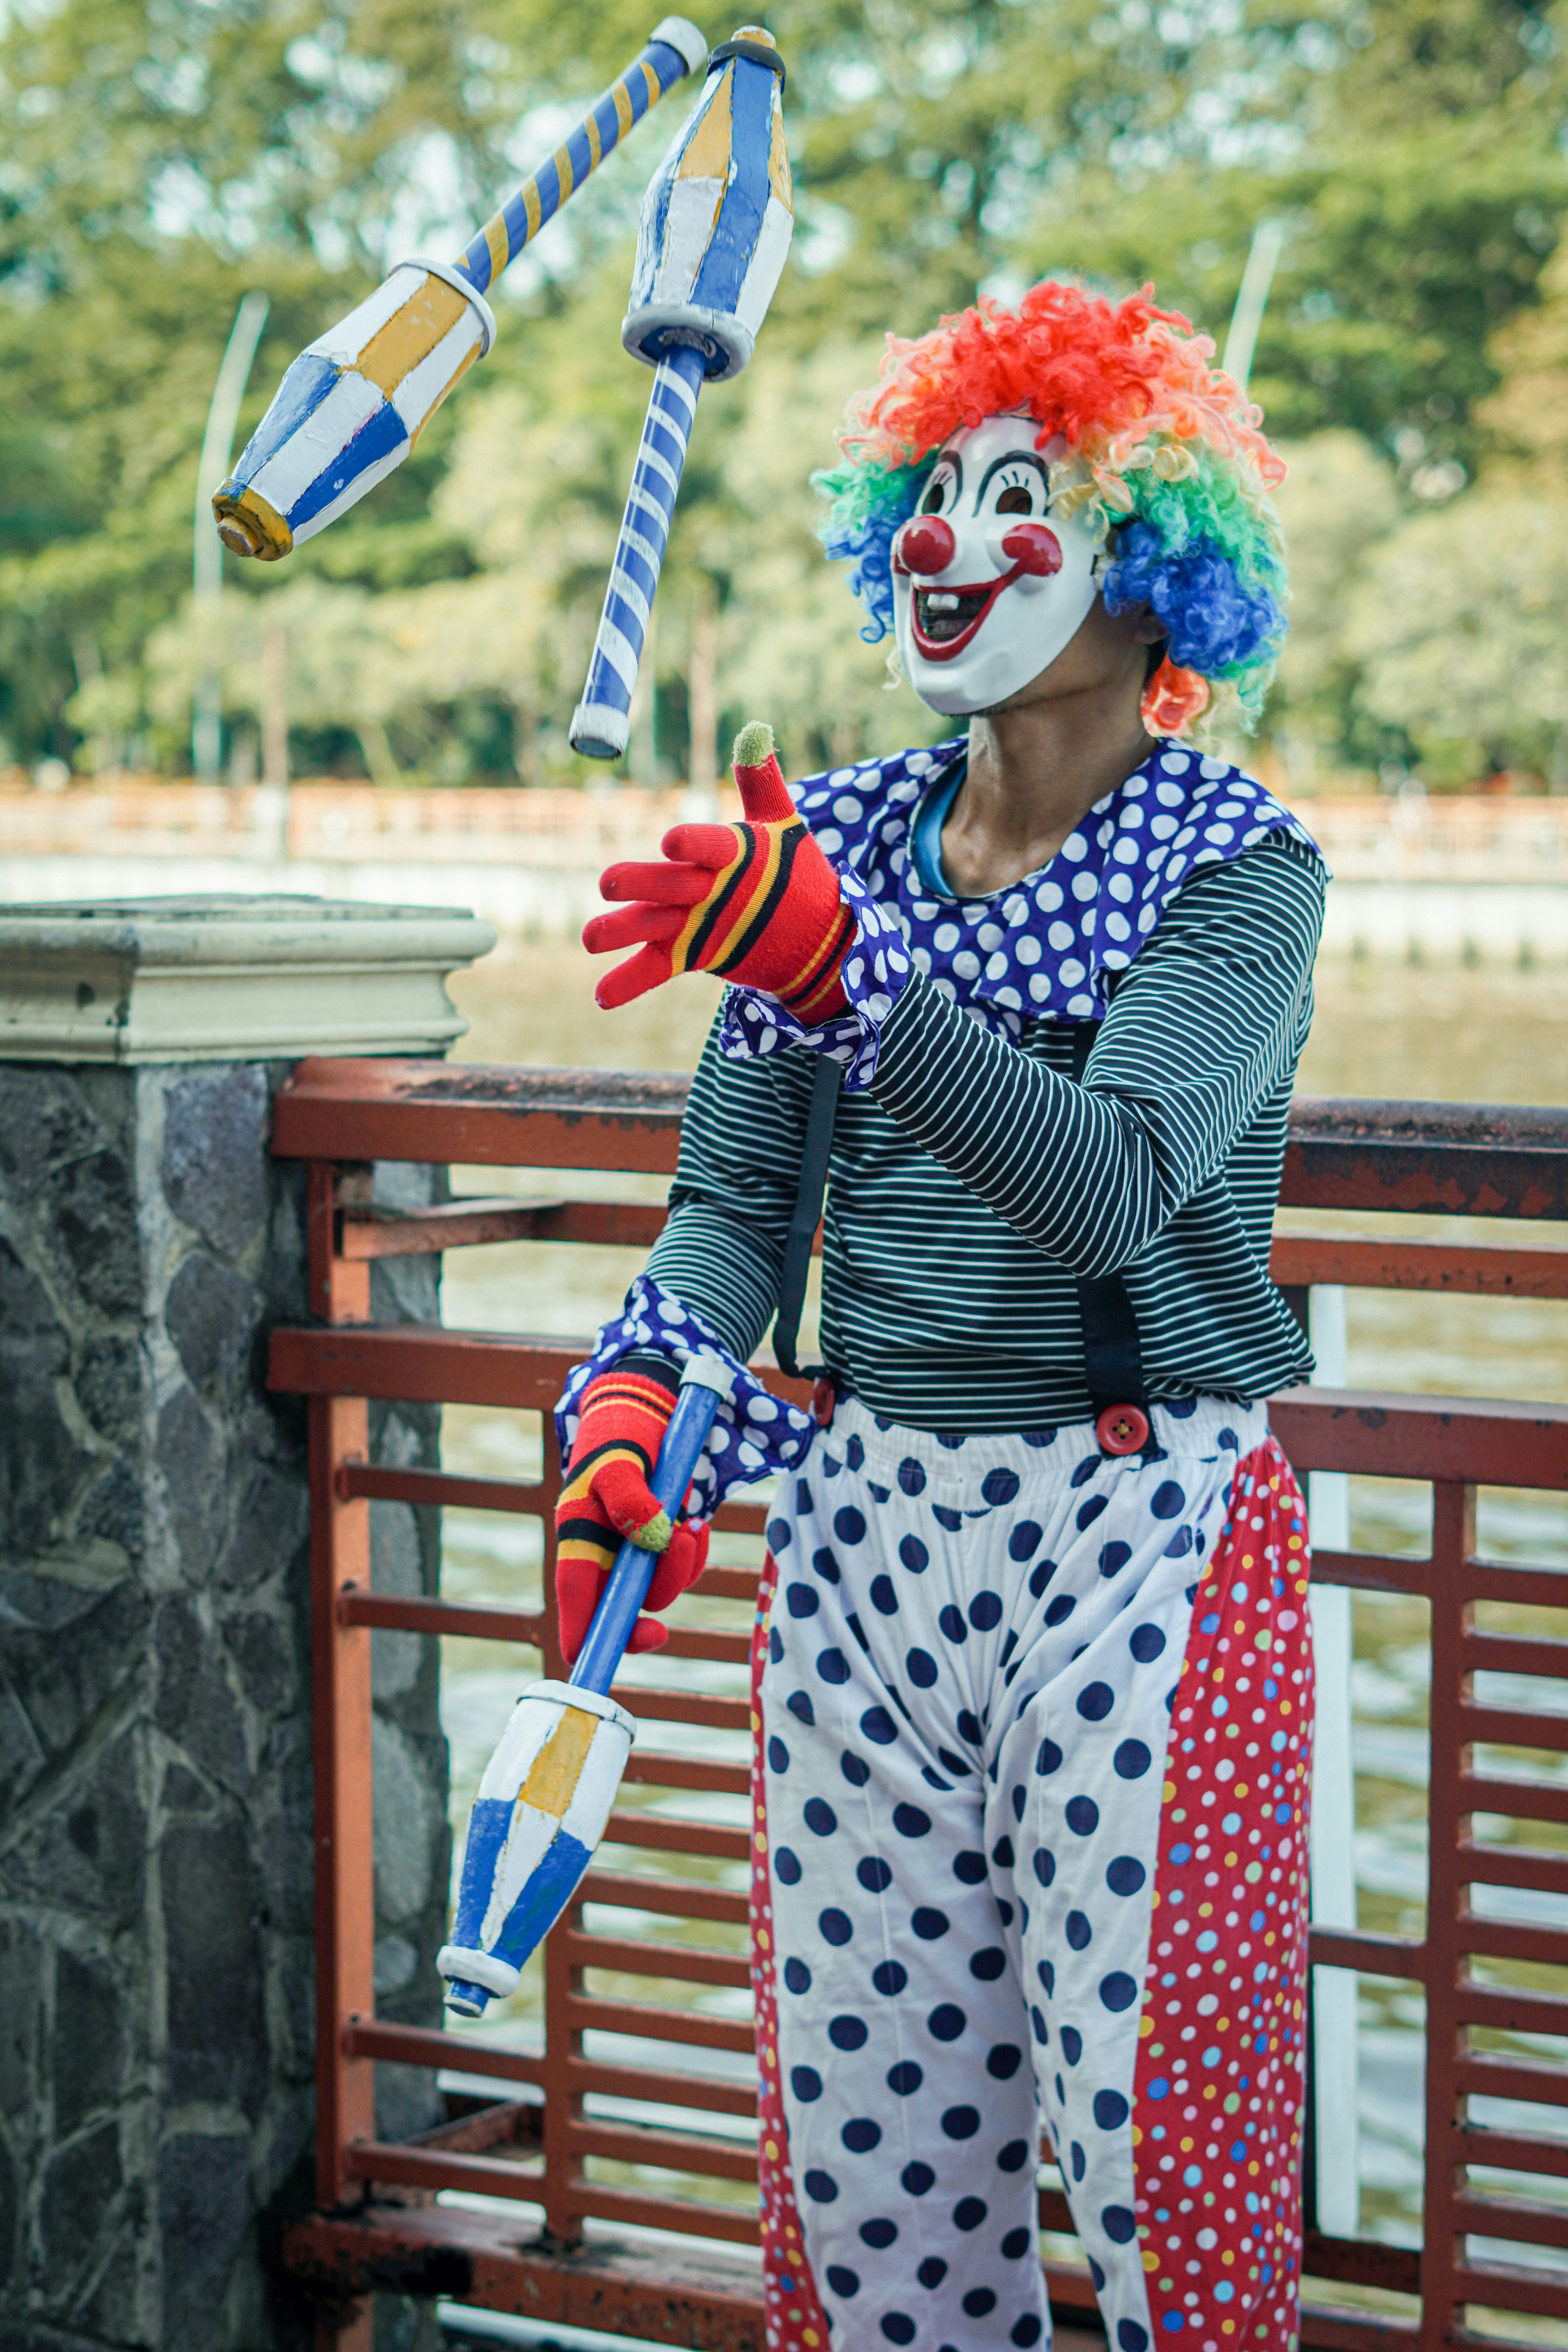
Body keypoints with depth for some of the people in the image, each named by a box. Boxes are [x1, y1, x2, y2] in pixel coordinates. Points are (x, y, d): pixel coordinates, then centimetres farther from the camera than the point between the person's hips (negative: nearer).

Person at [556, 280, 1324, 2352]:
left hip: (1145, 1529, -4)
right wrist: (636, 1401, -14)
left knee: (1151, 2120, -2)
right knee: (860, 2112, 9)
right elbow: (739, 1192, 6)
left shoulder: (1239, 866, -7)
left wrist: (848, 977, -36)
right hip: (866, 1514, 4)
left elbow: (1111, 1188, -23)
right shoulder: (834, 844, 7)